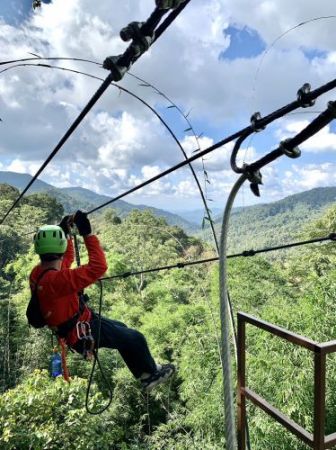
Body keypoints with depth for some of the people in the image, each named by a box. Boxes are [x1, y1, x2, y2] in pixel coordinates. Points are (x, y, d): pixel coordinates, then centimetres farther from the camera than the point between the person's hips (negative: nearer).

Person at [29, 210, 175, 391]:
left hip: (75, 324, 10)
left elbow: (66, 259, 15)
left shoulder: (38, 272, -5)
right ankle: (152, 372, 30)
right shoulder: (56, 279, -35)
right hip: (83, 333, -10)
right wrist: (87, 233, -35)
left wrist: (65, 232, 10)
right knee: (135, 338, 2)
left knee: (121, 329, 24)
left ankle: (145, 375, 36)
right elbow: (98, 268, -40)